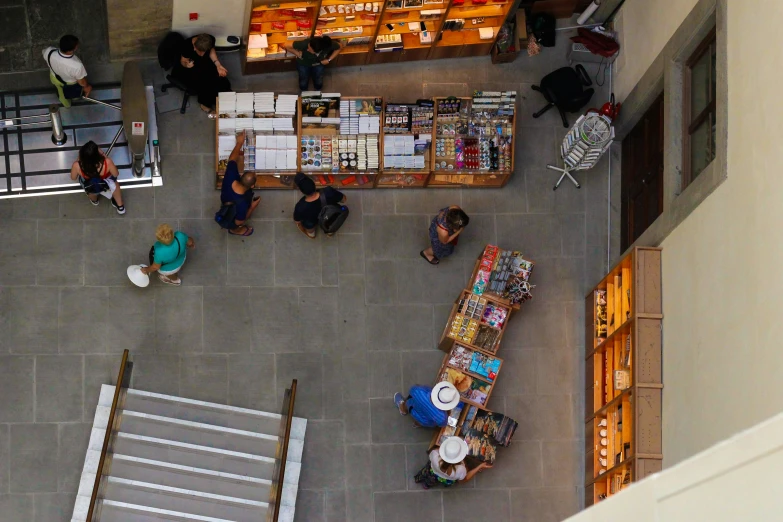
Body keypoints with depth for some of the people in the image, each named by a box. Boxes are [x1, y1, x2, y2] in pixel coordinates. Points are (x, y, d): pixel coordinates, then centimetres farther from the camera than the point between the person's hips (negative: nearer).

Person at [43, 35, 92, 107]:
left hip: (55, 78, 3)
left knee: (61, 92, 38)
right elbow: (82, 82, -26)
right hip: (70, 83, -3)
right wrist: (87, 87, -2)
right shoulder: (77, 66, -46)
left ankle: (66, 103, 68)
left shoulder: (49, 52, -37)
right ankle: (76, 96, 69)